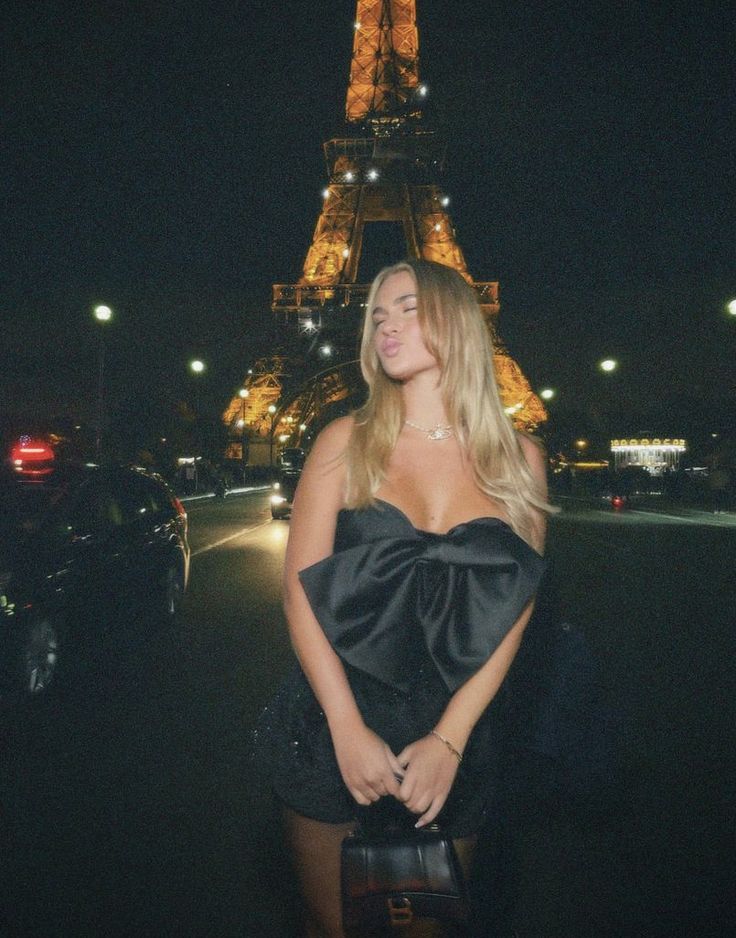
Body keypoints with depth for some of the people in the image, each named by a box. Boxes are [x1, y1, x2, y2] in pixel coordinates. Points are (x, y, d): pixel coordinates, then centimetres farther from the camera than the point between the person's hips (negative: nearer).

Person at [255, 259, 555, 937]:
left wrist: (448, 740, -10)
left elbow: (513, 612, -3)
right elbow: (299, 584, -7)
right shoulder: (348, 441, -3)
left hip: (456, 742, 1)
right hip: (332, 733, 0)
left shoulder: (519, 458, -1)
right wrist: (349, 728, -14)